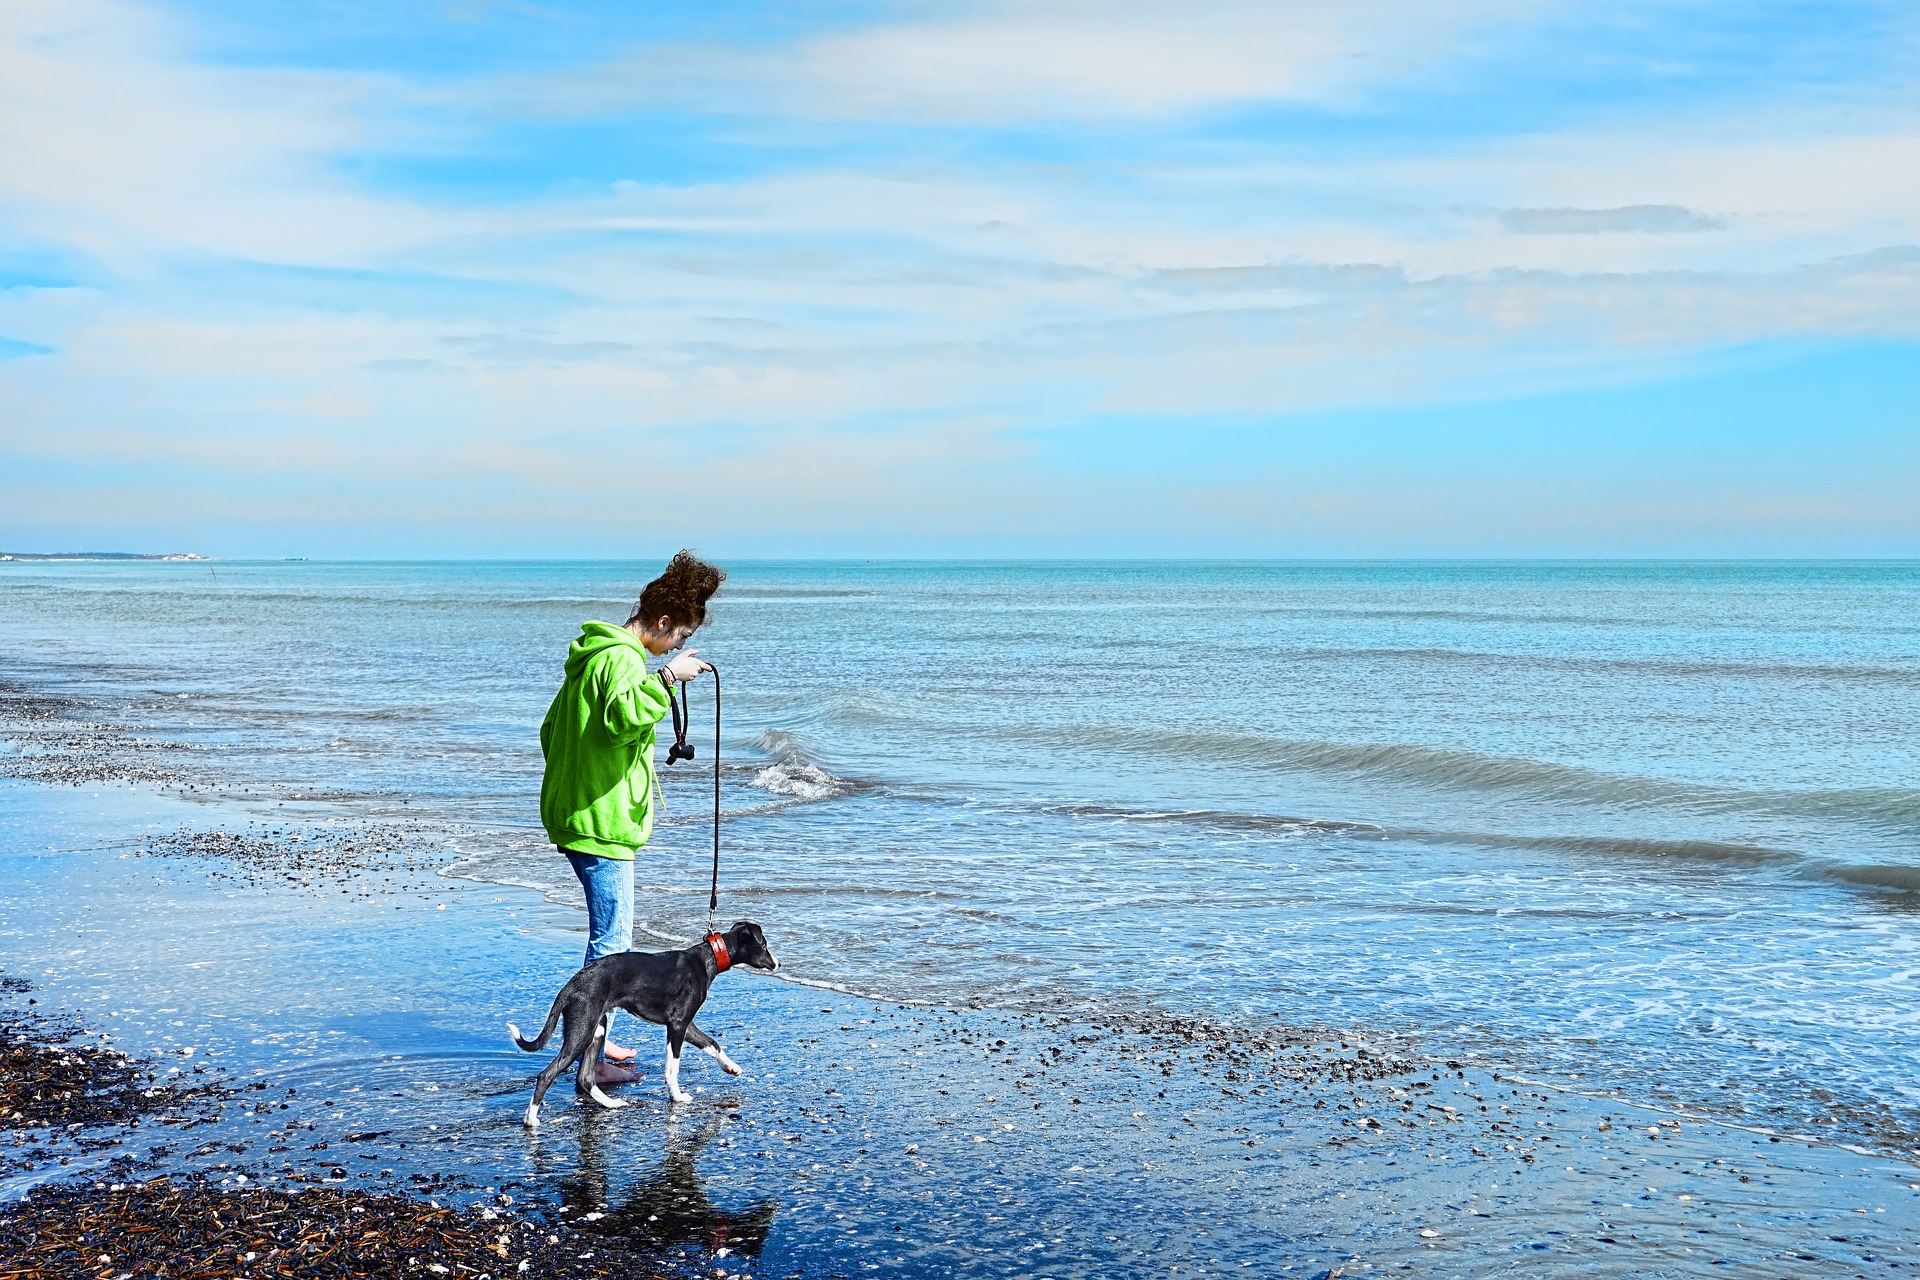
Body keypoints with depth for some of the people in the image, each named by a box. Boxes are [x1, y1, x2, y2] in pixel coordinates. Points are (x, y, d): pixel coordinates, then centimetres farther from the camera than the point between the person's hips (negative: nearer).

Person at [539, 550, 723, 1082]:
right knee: (612, 942, -4)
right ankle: (591, 1059, 1)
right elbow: (623, 716, -38)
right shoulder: (621, 658, -16)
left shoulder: (593, 653, 16)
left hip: (574, 813, 11)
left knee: (608, 936, 20)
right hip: (602, 822, -11)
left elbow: (551, 730, 24)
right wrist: (665, 677, -31)